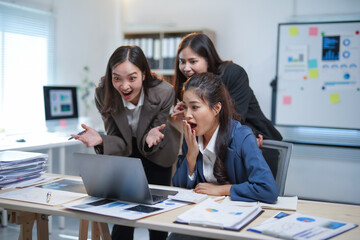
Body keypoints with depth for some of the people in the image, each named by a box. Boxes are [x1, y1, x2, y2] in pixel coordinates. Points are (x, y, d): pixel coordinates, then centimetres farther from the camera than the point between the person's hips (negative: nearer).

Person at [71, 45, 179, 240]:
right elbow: (119, 142, -18)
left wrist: (151, 137, -45)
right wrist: (100, 140, -41)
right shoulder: (103, 94, -26)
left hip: (157, 154, 0)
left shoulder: (164, 93, -31)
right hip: (125, 154, 1)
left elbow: (154, 136, -21)